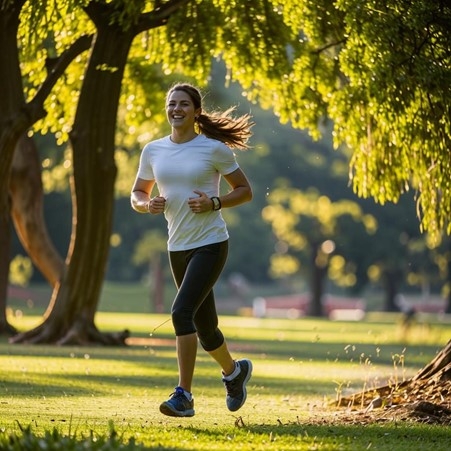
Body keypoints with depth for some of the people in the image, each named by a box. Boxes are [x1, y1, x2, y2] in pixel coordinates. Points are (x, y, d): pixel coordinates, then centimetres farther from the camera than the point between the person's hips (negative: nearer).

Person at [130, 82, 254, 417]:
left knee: (182, 312, -22)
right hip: (178, 248, 6)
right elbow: (137, 196, 14)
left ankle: (184, 396, -19)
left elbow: (245, 191, 0)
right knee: (204, 326, 14)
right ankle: (234, 371, 42)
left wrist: (214, 203, -16)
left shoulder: (215, 149, -6)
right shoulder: (153, 151, 6)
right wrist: (149, 205, -9)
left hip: (211, 244, -5)